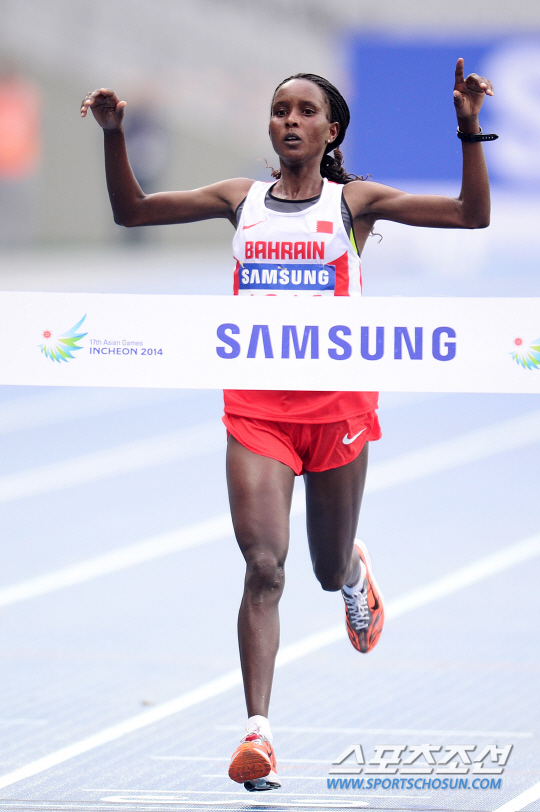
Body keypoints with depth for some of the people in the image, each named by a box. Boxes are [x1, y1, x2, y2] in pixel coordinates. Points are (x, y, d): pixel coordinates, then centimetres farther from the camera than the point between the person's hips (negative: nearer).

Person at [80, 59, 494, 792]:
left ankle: (354, 570, 53)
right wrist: (114, 137, -5)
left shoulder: (353, 202, 1)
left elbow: (472, 214, -7)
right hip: (256, 401, 1)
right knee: (263, 566, -14)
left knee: (331, 570, 13)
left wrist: (470, 131, -18)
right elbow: (132, 211, 10)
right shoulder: (243, 200, 7)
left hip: (336, 400, -1)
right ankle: (258, 730, -17)